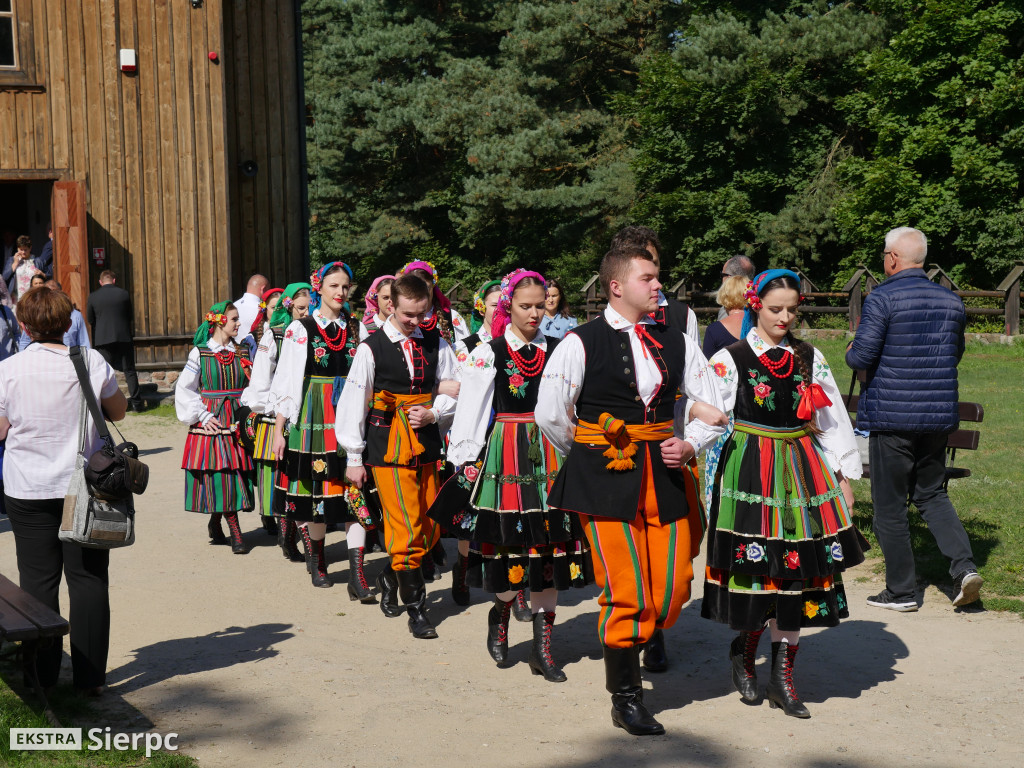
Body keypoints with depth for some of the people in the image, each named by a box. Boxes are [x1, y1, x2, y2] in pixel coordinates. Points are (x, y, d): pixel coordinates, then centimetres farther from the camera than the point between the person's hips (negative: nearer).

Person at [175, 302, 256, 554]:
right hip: (212, 422, -4)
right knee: (221, 476, -8)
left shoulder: (240, 353, 10)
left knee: (233, 473, 2)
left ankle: (215, 524, 21)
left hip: (236, 421, 4)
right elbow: (184, 389, -1)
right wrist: (203, 415, -9)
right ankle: (235, 533, -5)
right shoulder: (199, 353, -1)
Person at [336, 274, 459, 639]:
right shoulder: (372, 348, -4)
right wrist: (354, 458, 0)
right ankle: (416, 608, 3)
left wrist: (433, 413, -7)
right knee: (407, 529, -8)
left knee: (430, 530, 9)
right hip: (388, 449, -4)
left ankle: (391, 578, 35)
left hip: (426, 447, 5)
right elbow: (353, 403, -1)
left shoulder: (436, 344, 6)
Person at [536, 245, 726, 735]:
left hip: (665, 474, 4)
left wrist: (688, 444, -4)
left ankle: (653, 630, 44)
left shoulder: (676, 342, 9)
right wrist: (588, 457, 8)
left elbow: (712, 410, 14)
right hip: (607, 480, -4)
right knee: (625, 591, -4)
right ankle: (626, 699, 14)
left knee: (673, 587, 5)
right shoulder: (581, 344, -4)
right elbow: (550, 415, -2)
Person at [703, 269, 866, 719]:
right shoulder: (730, 359, -1)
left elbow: (833, 419, 11)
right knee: (756, 564, -2)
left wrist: (844, 475, 9)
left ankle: (782, 673, 9)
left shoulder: (810, 359, 9)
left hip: (802, 470, 3)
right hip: (748, 470, -3)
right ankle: (745, 649, 23)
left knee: (797, 567, 2)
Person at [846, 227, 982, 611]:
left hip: (891, 416, -6)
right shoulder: (951, 301, 7)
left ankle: (901, 590, 10)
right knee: (931, 493, 19)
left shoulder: (882, 298, -12)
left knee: (890, 503, 5)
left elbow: (861, 356, -16)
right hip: (939, 415, 6)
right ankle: (964, 565, 0)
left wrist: (851, 351, 6)